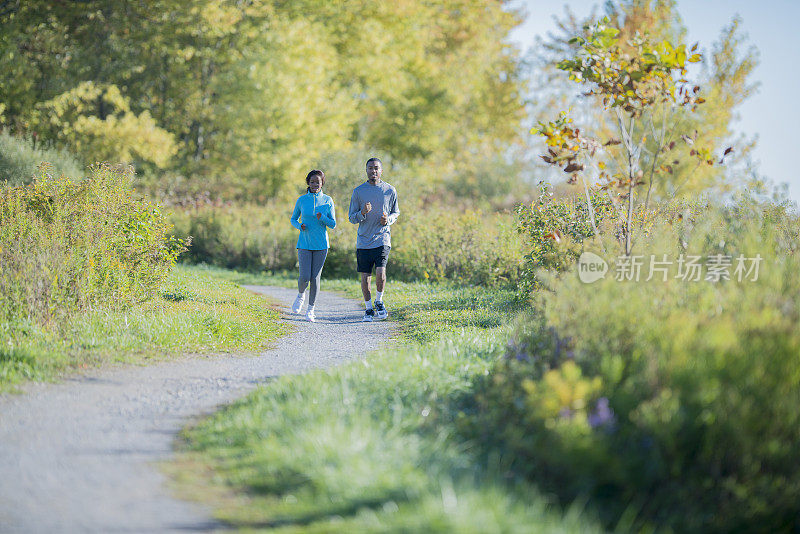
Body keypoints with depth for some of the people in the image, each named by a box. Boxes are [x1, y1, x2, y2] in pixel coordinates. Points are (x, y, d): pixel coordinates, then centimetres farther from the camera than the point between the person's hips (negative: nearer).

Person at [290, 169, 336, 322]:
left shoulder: (328, 201, 1)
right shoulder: (302, 200, 1)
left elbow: (333, 225, 2)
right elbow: (293, 219, 12)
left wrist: (322, 217, -18)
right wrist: (300, 226, -10)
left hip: (321, 245, 1)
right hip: (304, 244, -1)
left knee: (315, 278, 0)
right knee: (304, 277, -10)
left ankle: (310, 309, 13)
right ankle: (300, 295, 23)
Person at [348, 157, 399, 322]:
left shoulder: (390, 191, 4)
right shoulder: (358, 191, 3)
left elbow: (396, 213, 17)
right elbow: (352, 218, 4)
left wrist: (388, 219, -6)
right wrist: (363, 213, -17)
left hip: (382, 239, -1)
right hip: (363, 241, 1)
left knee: (380, 273, -17)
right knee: (365, 277, 3)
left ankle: (379, 301, 8)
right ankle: (368, 308, 21)